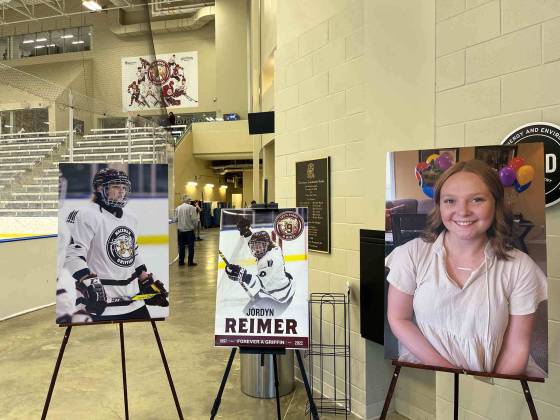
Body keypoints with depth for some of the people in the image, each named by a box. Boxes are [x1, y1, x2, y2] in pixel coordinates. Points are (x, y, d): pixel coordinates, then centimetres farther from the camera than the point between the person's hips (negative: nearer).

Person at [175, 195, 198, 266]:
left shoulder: (178, 208, 1)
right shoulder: (191, 207, -12)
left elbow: (176, 218, 2)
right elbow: (194, 219, -14)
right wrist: (195, 226, 2)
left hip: (180, 230, 4)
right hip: (189, 229, -4)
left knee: (181, 246, 11)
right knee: (190, 246, 5)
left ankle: (181, 261, 16)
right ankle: (190, 262, 6)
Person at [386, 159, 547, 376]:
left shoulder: (520, 267, -6)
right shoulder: (411, 254, -7)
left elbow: (517, 346, -2)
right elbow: (398, 319, -2)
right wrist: (447, 370, -8)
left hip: (493, 371, 2)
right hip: (423, 364, -2)